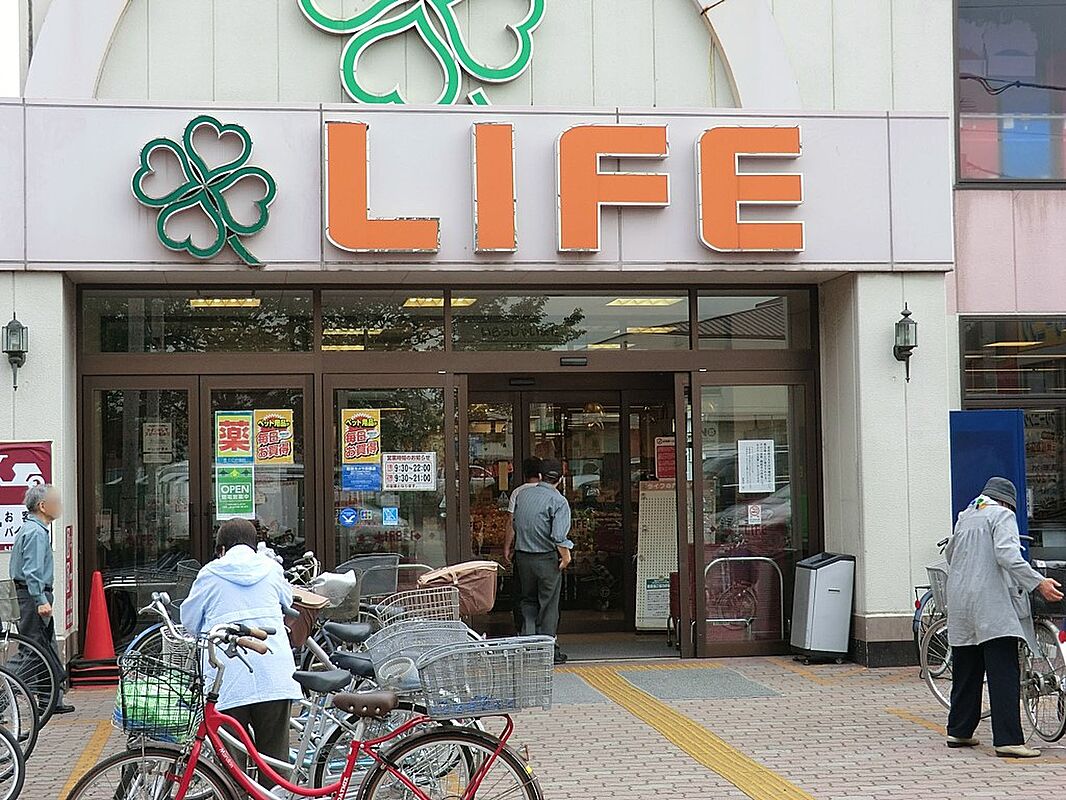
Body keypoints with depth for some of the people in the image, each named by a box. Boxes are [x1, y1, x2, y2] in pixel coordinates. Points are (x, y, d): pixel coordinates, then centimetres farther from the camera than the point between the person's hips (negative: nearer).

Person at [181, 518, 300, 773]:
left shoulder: (211, 573, 7)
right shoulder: (271, 568, 14)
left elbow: (189, 622, 15)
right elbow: (288, 600, 33)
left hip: (229, 680, -2)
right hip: (275, 678, 2)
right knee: (275, 758, 8)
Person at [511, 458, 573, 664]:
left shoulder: (523, 495, 4)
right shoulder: (558, 501, -14)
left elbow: (515, 522, 14)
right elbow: (559, 536, -21)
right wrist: (566, 556, -9)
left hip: (522, 555, 5)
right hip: (547, 557, -5)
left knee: (528, 601, 17)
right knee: (548, 604, 6)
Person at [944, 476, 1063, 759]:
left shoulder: (965, 516, 20)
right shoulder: (1002, 515, -3)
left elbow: (950, 554, 32)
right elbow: (1007, 555, -18)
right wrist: (1039, 582, -20)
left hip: (960, 603, 8)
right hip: (992, 603, -8)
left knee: (966, 672, 16)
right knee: (1004, 672, -10)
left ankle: (959, 731, 23)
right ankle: (1008, 740, -16)